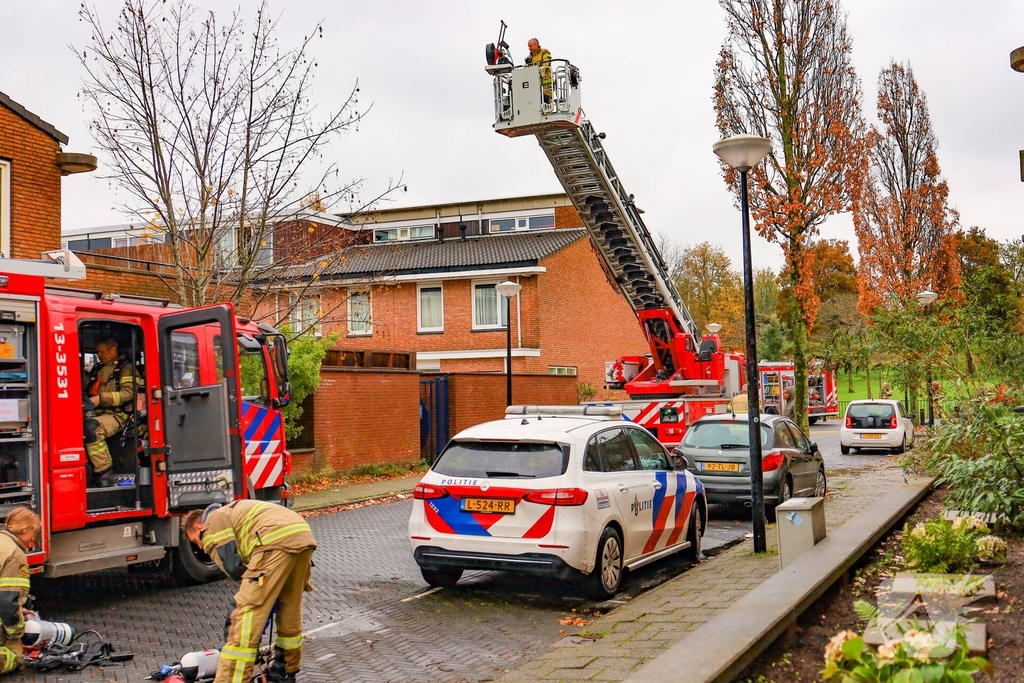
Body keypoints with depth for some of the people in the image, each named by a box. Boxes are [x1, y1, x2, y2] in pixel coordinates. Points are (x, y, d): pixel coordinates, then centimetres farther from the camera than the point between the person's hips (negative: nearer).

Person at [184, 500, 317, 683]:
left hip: (277, 541, -9)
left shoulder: (213, 521, 13)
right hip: (303, 535, 9)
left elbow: (233, 567, 3)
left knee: (245, 621, -5)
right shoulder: (234, 513, 39)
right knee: (290, 614, 25)